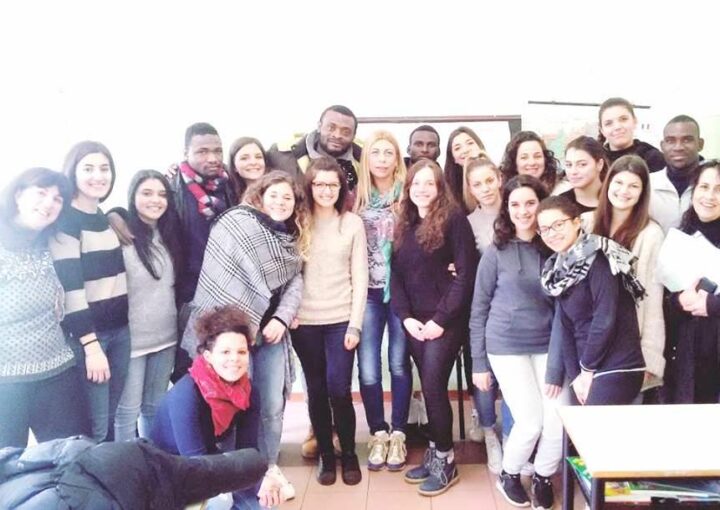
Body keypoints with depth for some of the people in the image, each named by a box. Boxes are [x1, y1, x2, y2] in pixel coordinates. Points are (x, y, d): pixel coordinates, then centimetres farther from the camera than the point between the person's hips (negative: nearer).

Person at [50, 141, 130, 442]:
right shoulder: (66, 222, -10)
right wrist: (91, 344, -19)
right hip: (86, 333, -7)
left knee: (110, 420, 13)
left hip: (120, 329, 7)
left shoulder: (110, 218, 13)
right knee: (94, 427, -3)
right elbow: (69, 288, -17)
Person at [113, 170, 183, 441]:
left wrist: (177, 324, 13)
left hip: (166, 336, 7)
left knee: (156, 406, 18)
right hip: (132, 338, -7)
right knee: (128, 410, 3)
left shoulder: (167, 235, 9)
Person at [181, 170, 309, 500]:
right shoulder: (237, 223, -9)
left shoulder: (293, 239, 12)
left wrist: (282, 318, -7)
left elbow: (295, 283, 9)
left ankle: (269, 467, 28)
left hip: (272, 331, 6)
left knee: (273, 404, 8)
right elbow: (220, 278, -12)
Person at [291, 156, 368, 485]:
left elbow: (360, 277, 0)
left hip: (341, 320, -1)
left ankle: (349, 454, 19)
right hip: (304, 321, 1)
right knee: (316, 390, 8)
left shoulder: (353, 223, 2)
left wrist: (355, 324, -6)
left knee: (339, 390, -3)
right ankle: (326, 454, 25)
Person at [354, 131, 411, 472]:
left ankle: (398, 434, 22)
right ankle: (378, 433, 19)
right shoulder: (357, 196, 5)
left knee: (398, 364, 7)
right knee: (368, 367, 1)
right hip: (369, 291, 1)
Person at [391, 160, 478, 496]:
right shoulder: (404, 225, 12)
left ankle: (446, 460, 10)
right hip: (415, 322, 5)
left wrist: (441, 319, -15)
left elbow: (465, 274, -12)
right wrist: (405, 316, -4)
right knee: (430, 388, 10)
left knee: (434, 387, -6)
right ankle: (434, 452, 23)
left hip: (444, 321, -5)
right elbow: (396, 275, 9)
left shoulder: (453, 219, -6)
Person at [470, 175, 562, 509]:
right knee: (531, 421, -5)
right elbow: (479, 309, 0)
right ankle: (508, 475, 25)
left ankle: (543, 478, 29)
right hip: (506, 347, -2)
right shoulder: (496, 252, -5)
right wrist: (478, 362, -1)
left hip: (547, 346, 3)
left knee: (558, 420, -2)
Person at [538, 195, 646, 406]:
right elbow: (564, 326, 9)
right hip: (588, 370, 7)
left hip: (617, 369, -7)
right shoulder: (560, 269, 12)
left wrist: (587, 368, -8)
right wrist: (574, 375, 1)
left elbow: (606, 319, -17)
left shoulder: (597, 258, -11)